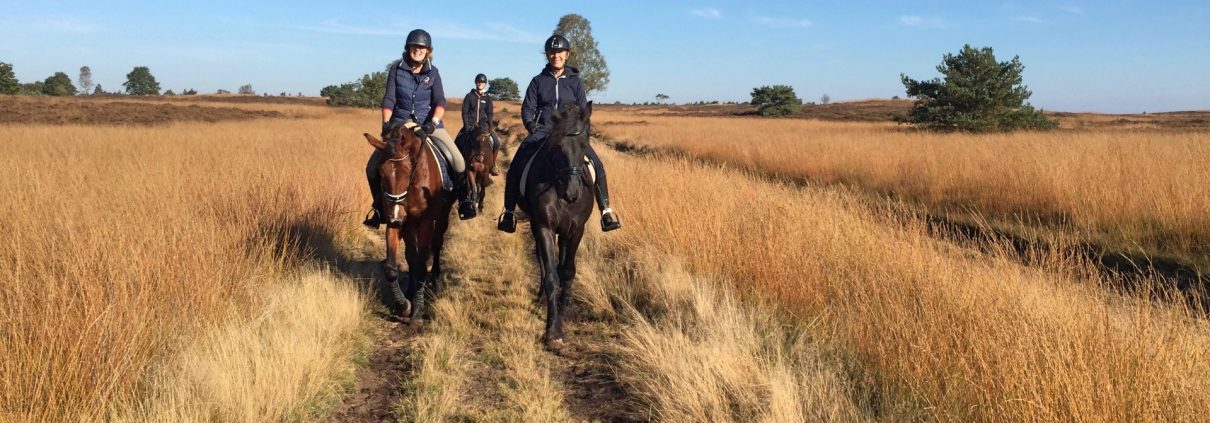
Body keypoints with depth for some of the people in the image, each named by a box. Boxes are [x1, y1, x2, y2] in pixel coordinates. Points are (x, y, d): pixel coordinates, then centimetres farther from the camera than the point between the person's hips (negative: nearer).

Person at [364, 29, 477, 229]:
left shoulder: (433, 72, 2)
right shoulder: (396, 69, 1)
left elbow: (440, 102, -7)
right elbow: (389, 99, -2)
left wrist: (433, 122, -24)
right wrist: (386, 124, -15)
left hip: (428, 123, -1)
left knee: (458, 162, -18)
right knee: (373, 166, -8)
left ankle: (464, 199, 4)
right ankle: (379, 205, 14)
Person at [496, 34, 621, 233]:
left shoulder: (575, 81, 7)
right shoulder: (538, 81, 7)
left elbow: (583, 110, 5)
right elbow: (527, 108, 5)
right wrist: (530, 124, -14)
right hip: (542, 131, 0)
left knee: (597, 166, -19)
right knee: (516, 167, -19)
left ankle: (606, 211, -7)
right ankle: (508, 211, -4)